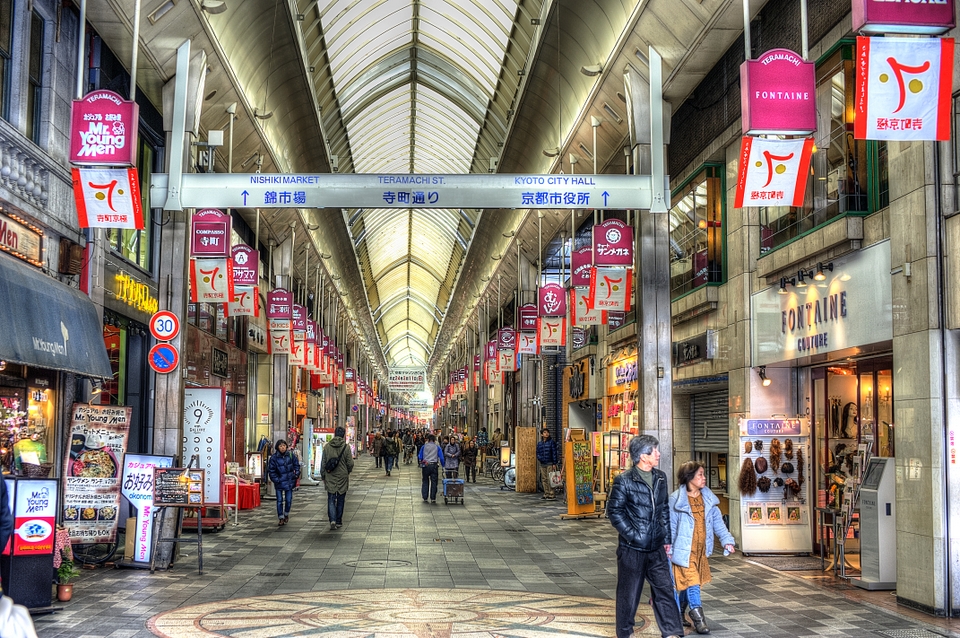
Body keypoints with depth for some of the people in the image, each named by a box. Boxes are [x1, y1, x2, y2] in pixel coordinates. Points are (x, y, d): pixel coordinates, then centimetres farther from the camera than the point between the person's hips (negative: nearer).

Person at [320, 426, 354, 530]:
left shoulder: (327, 446, -3)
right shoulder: (346, 447, -8)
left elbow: (323, 463, 1)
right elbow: (350, 463, -6)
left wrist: (322, 475, 12)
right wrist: (347, 472, 15)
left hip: (330, 478, 0)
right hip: (342, 477, 0)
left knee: (331, 500, 3)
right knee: (340, 500, 11)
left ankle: (332, 520, -14)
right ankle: (338, 521, 17)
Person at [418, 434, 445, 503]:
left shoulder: (424, 446, 5)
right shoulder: (437, 447, 4)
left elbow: (419, 457, 7)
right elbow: (441, 458, 1)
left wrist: (421, 463, 24)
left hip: (425, 466, 1)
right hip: (434, 465, -1)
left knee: (425, 482, 11)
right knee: (433, 482, 3)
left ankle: (425, 498, 10)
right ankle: (433, 498, -1)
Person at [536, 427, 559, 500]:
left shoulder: (551, 442, -2)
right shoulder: (539, 443, 11)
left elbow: (554, 453, -4)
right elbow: (538, 453, 16)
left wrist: (554, 464, -9)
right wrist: (539, 457, -6)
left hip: (550, 464, -5)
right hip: (542, 464, 5)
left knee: (550, 479, -8)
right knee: (544, 479, 6)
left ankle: (551, 495, -4)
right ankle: (546, 494, 12)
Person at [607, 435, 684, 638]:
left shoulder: (660, 478, 8)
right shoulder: (624, 481, -12)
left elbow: (664, 509, 16)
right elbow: (614, 510, -10)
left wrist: (666, 538, 14)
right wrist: (632, 534, -14)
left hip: (656, 548, 5)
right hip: (632, 550, -5)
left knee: (665, 589, 5)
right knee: (629, 593, 6)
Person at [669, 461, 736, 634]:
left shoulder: (708, 498, 4)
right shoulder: (676, 500, -13)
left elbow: (717, 521, 7)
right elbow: (671, 526, -10)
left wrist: (727, 540, -3)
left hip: (701, 549, 6)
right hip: (684, 549, -6)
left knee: (686, 583, 16)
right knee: (691, 582, -8)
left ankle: (679, 614, 31)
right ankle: (697, 617, -1)